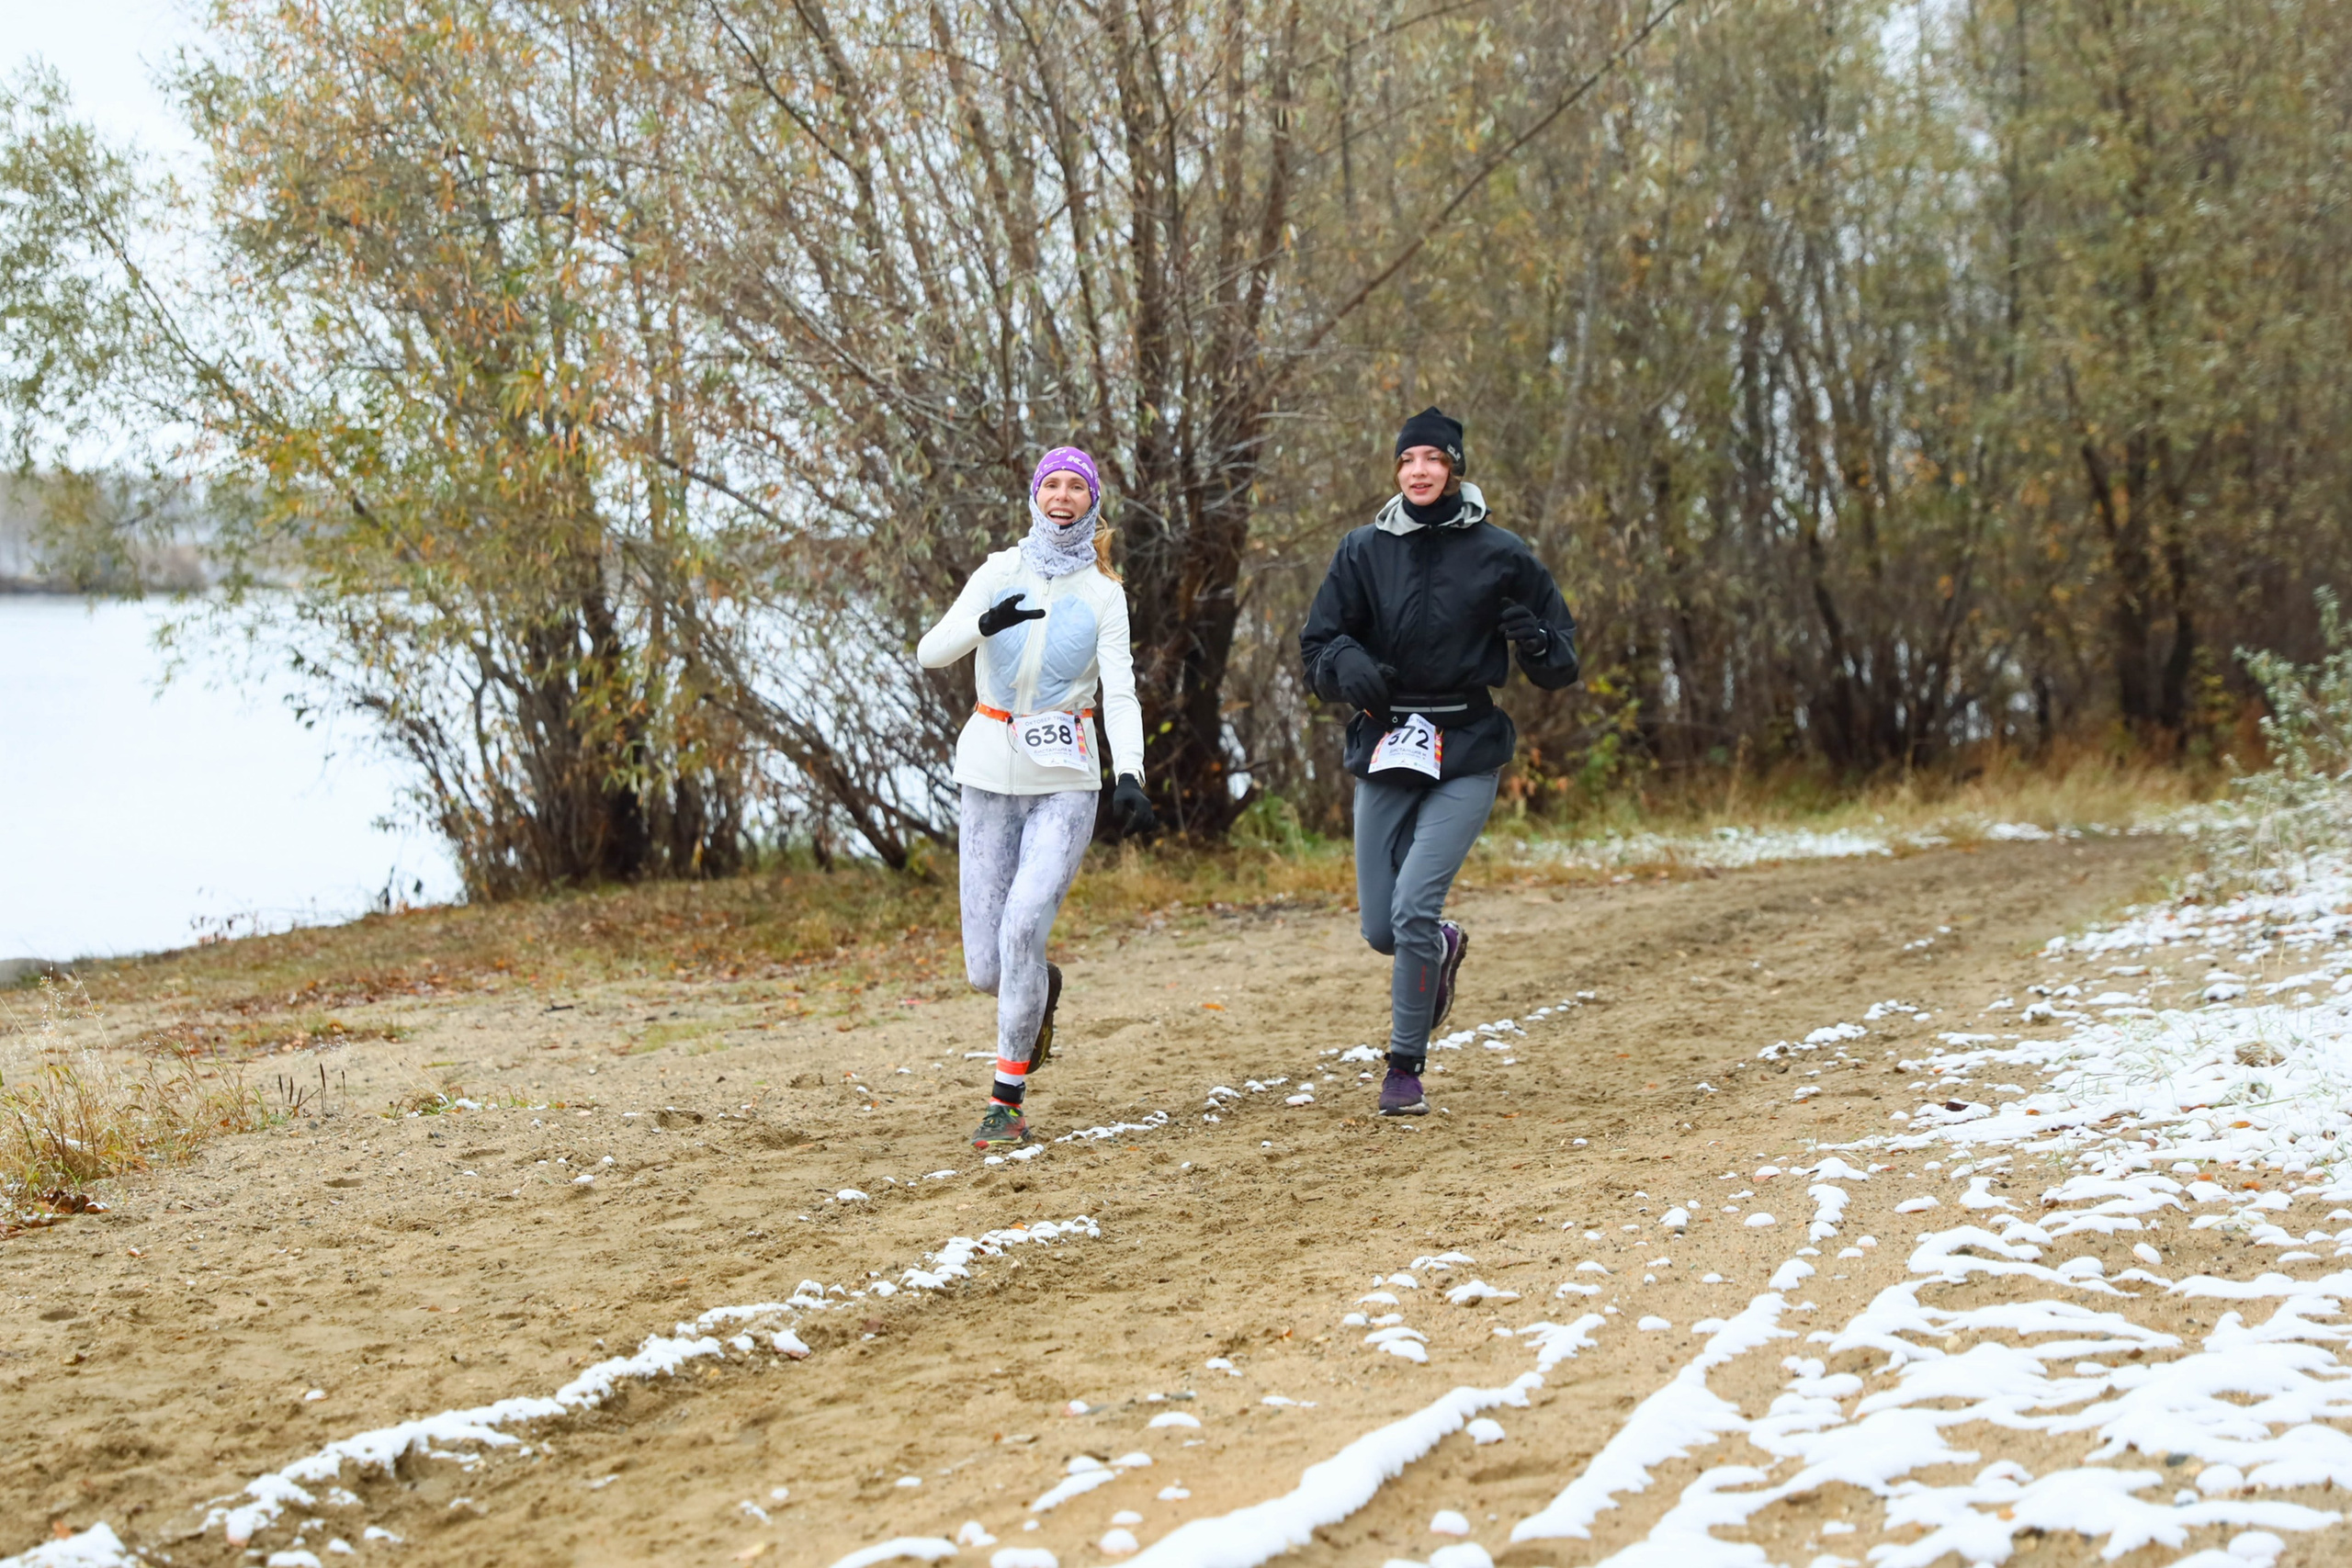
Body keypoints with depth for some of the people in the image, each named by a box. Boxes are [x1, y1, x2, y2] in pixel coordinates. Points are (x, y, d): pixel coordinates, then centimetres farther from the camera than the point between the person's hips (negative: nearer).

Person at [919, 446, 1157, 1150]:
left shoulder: (1103, 593, 2)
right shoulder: (1001, 572, 6)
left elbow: (1120, 694, -8)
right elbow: (930, 653, -5)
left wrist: (1130, 776, -24)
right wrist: (986, 624, -26)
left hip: (1065, 782, -2)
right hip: (993, 775, 2)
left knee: (1023, 926, -22)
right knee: (985, 969, 0)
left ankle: (1008, 1100, -11)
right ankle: (1040, 988, 37)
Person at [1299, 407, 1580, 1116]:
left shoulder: (1500, 554, 0)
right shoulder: (1364, 550, 5)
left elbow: (1562, 665, 5)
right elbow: (1316, 646, 6)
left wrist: (1532, 639, -18)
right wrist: (1346, 663, -17)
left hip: (1467, 754, -3)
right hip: (1385, 751, 3)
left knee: (1413, 906, -18)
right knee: (1381, 930, 5)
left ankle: (1405, 1070, -1)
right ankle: (1443, 948, 42)